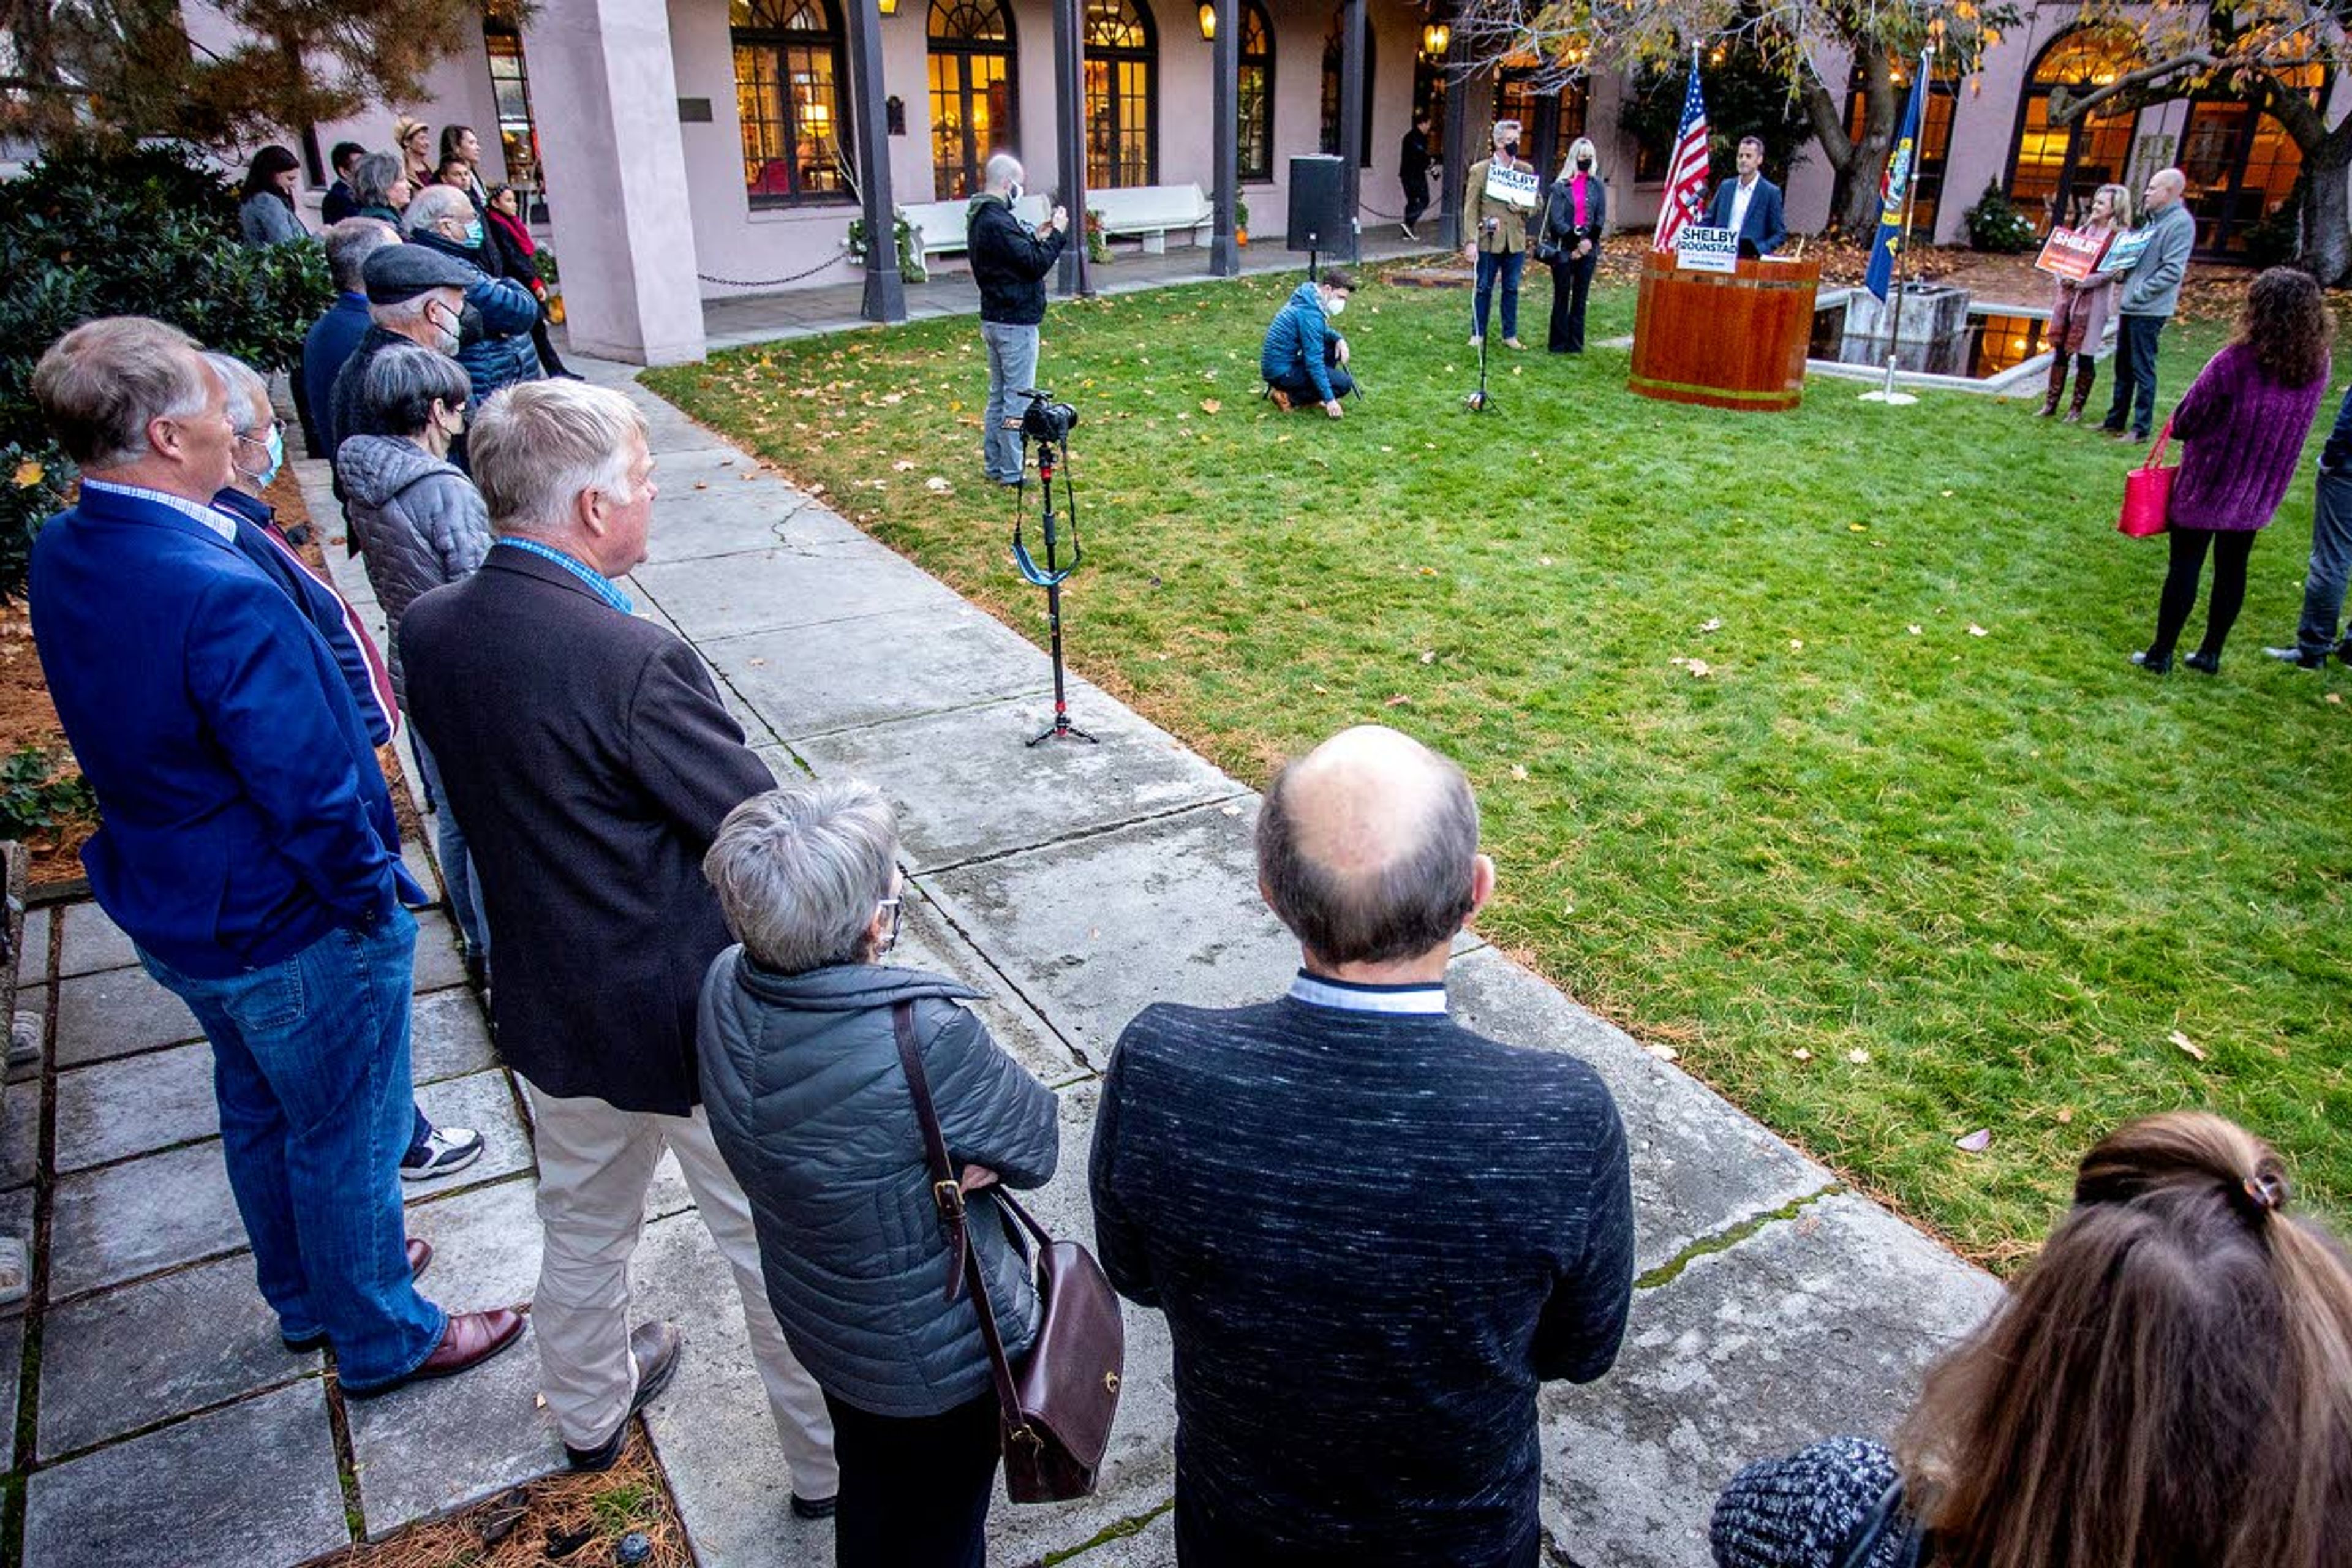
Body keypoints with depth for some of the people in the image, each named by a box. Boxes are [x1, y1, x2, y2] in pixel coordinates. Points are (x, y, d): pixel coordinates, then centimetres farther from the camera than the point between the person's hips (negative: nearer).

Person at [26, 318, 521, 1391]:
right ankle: (383, 1337, 34)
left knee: (259, 1112, 27)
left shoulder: (60, 557, -4)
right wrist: (374, 900, -13)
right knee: (345, 1136, 12)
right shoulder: (223, 597, -33)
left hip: (169, 909, 9)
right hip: (292, 934, -9)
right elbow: (311, 790, -29)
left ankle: (308, 1293, 49)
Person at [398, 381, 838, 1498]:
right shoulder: (633, 661, -31)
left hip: (550, 1013, 7)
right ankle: (830, 1459, 35)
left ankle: (590, 1410, 54)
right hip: (698, 1021, -7)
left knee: (581, 1221, 29)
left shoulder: (427, 630, -8)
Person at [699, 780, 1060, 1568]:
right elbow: (1037, 1141, -23)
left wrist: (944, 1151, -18)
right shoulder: (924, 1040, -39)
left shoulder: (726, 988, -20)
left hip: (820, 1323, 6)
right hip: (943, 1349, -5)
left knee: (868, 1490, 34)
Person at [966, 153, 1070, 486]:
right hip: (1016, 322, -10)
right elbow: (1036, 265, -21)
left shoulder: (979, 218, 11)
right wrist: (1057, 234, -10)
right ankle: (1011, 472, 2)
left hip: (993, 319, 10)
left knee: (998, 396, 17)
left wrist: (1037, 239, 7)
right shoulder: (998, 221, -21)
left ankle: (993, 464, 24)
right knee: (1017, 399, -3)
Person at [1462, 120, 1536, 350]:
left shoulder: (1526, 171, 6)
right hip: (1489, 240, -2)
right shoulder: (1480, 170, -2)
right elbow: (1471, 208, -5)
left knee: (1511, 289, 9)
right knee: (1484, 289, 5)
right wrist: (1471, 242, -13)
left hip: (1516, 242, 3)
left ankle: (1510, 335, 18)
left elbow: (1537, 203, 13)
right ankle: (1478, 334, 15)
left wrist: (1524, 208, -11)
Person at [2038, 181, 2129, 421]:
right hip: (2068, 293, 5)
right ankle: (2051, 403, 13)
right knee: (2060, 350, 7)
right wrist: (2062, 278, -6)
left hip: (2093, 299, -5)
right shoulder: (2086, 229, 13)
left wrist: (2081, 282, -23)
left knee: (2085, 356, 0)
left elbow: (2110, 273, -13)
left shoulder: (2120, 237, -6)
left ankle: (2077, 408, 8)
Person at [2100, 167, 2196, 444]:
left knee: (2143, 370, -6)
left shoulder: (2180, 222, -13)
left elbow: (2172, 271, -19)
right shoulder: (2154, 219, 16)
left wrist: (2139, 293, -19)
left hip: (2149, 310, -9)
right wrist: (2123, 275, 9)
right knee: (2123, 367, 16)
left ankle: (2141, 430, -1)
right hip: (2130, 306, 9)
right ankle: (2116, 421, 25)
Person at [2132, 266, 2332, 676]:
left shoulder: (2234, 363, -25)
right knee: (2233, 567, 16)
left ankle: (2161, 654, 13)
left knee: (2184, 566, 5)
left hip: (2207, 486, -5)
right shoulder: (2317, 367, -6)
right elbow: (2294, 424, 7)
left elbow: (2183, 424, -18)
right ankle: (2211, 653, 26)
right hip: (2258, 493, 5)